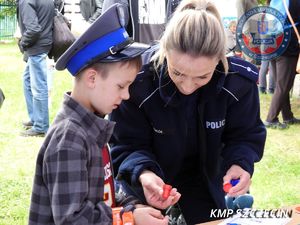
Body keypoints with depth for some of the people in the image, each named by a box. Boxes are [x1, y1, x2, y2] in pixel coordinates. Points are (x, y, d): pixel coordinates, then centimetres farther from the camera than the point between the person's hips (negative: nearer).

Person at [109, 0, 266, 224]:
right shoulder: (137, 81, -33)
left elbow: (246, 135, -11)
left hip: (205, 178, 2)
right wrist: (142, 174, -45)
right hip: (152, 181, -2)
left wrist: (241, 163, -33)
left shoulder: (239, 81, -27)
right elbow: (126, 145, -23)